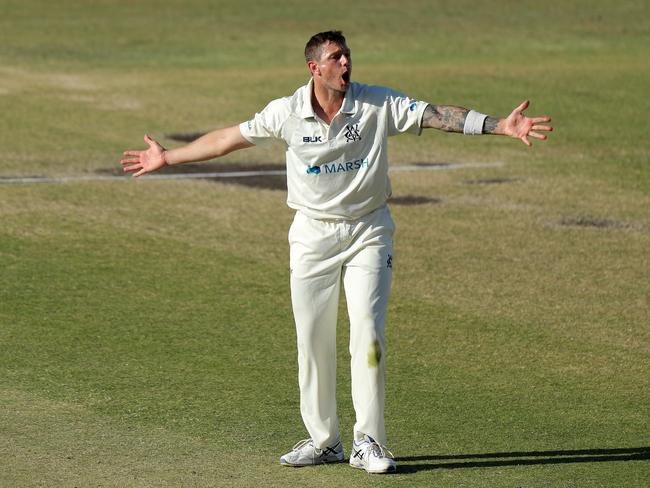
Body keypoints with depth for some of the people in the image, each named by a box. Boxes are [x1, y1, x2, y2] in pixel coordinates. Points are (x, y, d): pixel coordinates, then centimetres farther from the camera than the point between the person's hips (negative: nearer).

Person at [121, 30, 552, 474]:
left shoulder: (379, 104, -9)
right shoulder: (286, 113, -6)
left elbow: (438, 116, -15)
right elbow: (230, 138, 4)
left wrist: (502, 126, -25)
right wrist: (168, 157, 9)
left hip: (369, 233, -1)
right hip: (313, 234, 1)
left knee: (368, 334, -9)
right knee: (313, 340, 5)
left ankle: (369, 442, -3)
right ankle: (324, 441, 17)